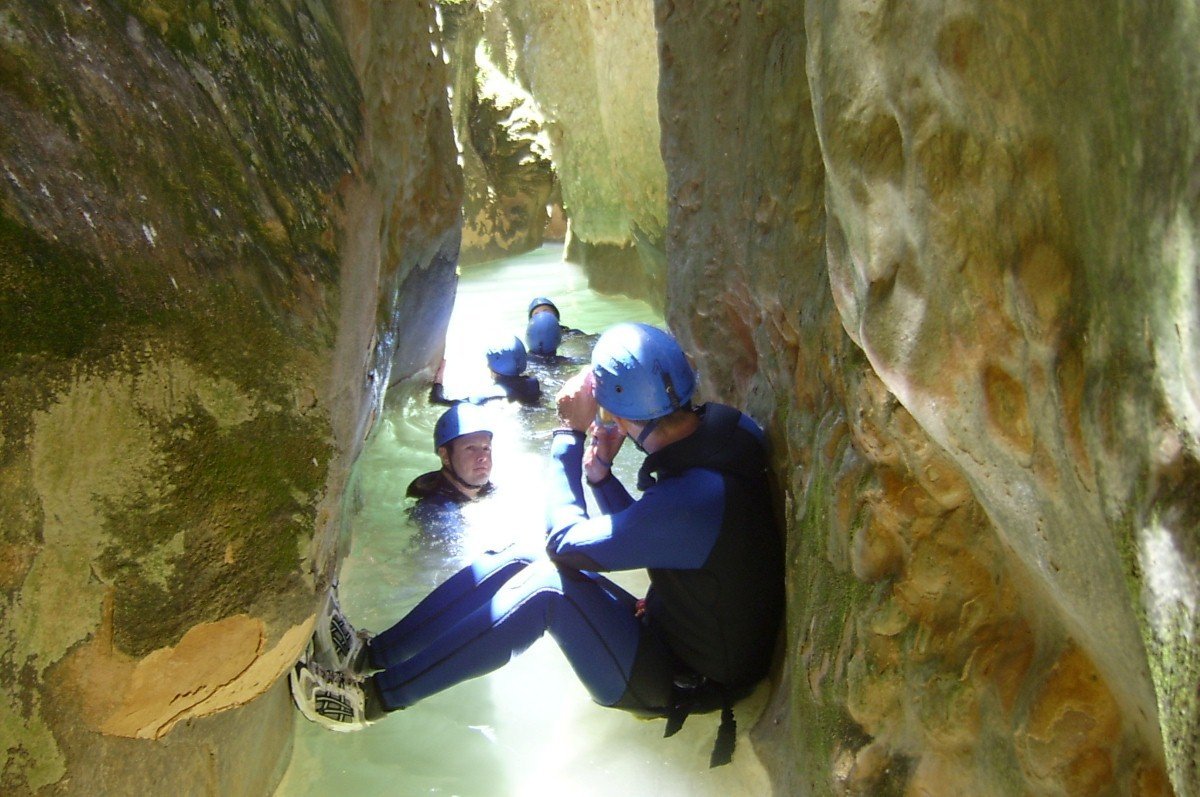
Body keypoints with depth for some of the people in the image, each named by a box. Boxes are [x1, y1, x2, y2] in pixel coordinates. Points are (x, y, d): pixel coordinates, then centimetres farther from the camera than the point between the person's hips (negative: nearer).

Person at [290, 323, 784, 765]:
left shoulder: (695, 498, -35)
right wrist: (600, 473, -7)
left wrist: (570, 434, -18)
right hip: (665, 630, 9)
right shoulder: (713, 431, -5)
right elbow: (637, 531, 10)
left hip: (678, 687, -9)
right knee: (508, 565, -2)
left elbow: (565, 543, -22)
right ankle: (369, 656, 5)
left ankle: (378, 694, -15)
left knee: (550, 582, -26)